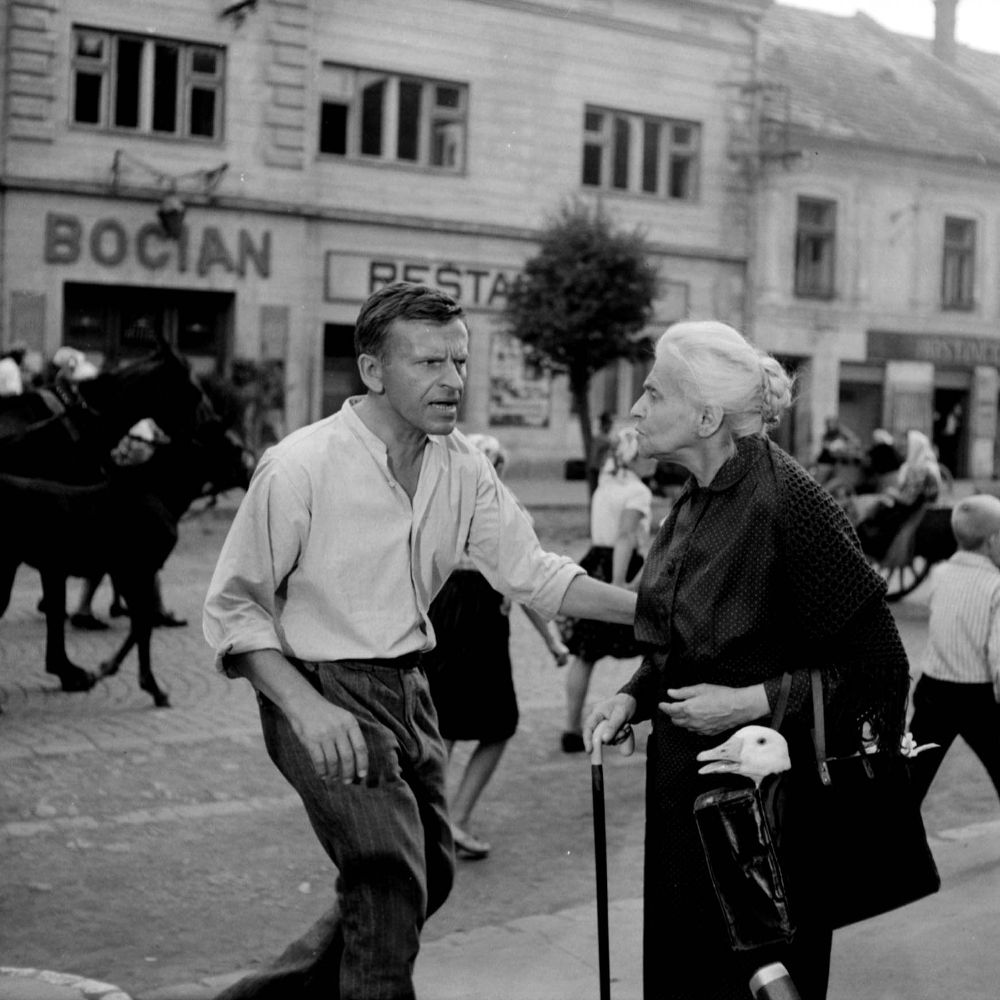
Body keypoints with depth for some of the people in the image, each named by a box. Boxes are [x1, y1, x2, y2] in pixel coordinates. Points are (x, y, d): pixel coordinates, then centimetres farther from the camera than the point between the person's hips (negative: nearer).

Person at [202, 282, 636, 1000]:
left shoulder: (462, 466, 0)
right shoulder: (300, 467, -17)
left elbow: (529, 570, 3)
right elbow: (233, 606, -13)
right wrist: (306, 707, -25)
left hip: (409, 690, 7)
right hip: (324, 697, -7)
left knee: (429, 876, 18)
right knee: (391, 887, -13)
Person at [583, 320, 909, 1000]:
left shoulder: (788, 501, -21)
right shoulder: (696, 501, 4)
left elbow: (878, 664, -18)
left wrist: (754, 701, -20)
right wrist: (634, 697, 1)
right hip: (683, 783, 7)